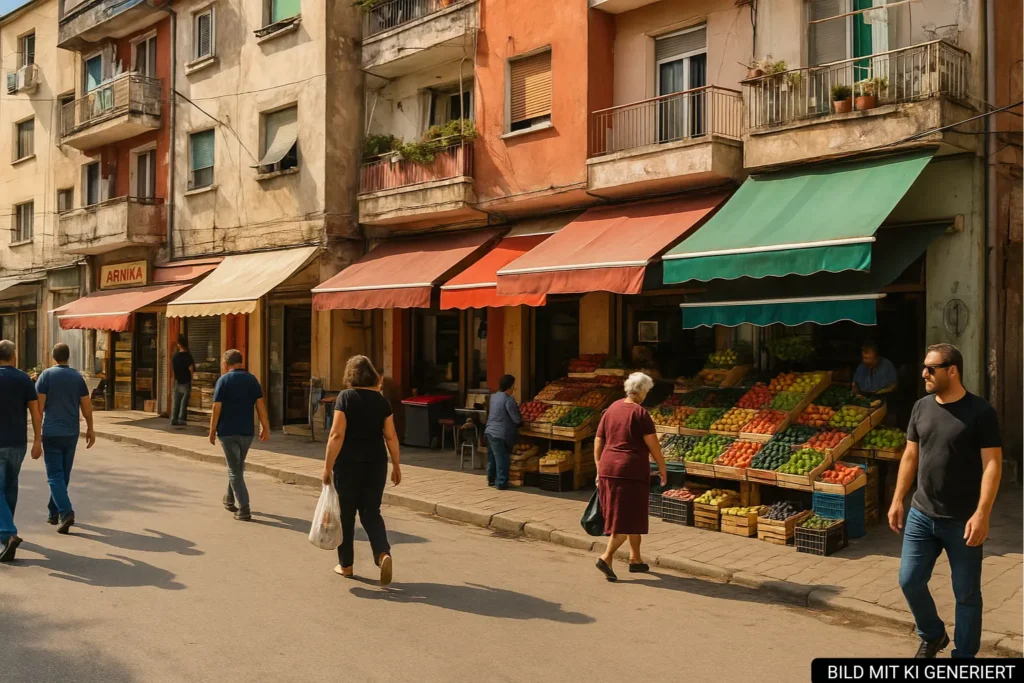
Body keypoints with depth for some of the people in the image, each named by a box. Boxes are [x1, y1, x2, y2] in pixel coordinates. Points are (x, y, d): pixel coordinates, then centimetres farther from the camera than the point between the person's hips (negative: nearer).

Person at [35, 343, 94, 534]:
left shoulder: (47, 375, -5)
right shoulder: (77, 377, 5)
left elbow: (39, 404, -10)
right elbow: (87, 406, 4)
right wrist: (90, 429, 13)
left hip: (52, 432, -3)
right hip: (72, 432, 3)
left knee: (55, 475, -4)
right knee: (63, 475, 14)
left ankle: (66, 512, -19)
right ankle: (53, 512, 24)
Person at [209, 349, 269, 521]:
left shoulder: (224, 380, -8)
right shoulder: (252, 379, 3)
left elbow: (217, 408, -10)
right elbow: (260, 404, -2)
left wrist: (212, 431, -2)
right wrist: (265, 427, 2)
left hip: (228, 431, -4)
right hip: (247, 431, 4)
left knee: (235, 470, 0)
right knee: (238, 466, 22)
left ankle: (244, 509, -5)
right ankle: (230, 500, 37)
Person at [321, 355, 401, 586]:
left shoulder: (346, 397, -8)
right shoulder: (381, 400, 3)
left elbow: (337, 434, -13)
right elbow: (391, 436, 2)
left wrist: (328, 465, -9)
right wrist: (396, 465, 10)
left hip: (349, 462, -3)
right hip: (376, 462, 3)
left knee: (346, 514, 11)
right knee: (371, 512, 11)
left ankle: (346, 565, 20)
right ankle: (383, 554, -10)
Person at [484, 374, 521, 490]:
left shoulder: (494, 396, 9)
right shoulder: (508, 400, -17)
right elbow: (517, 419, -15)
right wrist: (521, 421, 9)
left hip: (490, 431, 8)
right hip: (500, 434, -8)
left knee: (492, 457, 18)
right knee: (502, 459, 1)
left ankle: (491, 479, 29)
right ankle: (501, 483, 5)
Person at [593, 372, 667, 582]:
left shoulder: (611, 409, 9)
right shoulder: (640, 413, -10)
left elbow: (598, 442, 11)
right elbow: (653, 445, -12)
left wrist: (599, 470, 16)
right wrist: (662, 468, 1)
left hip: (608, 468, 7)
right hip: (632, 470, -7)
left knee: (631, 516, 19)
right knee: (627, 519, 0)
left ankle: (635, 559, 26)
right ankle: (606, 557, -11)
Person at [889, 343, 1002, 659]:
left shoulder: (980, 412, -11)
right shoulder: (921, 407, 5)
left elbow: (992, 464, -13)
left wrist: (982, 514, -20)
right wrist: (898, 500, 8)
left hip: (962, 522, -5)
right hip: (921, 515, 5)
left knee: (966, 593, 7)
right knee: (909, 581, 9)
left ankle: (964, 654, 24)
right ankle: (932, 635, 34)